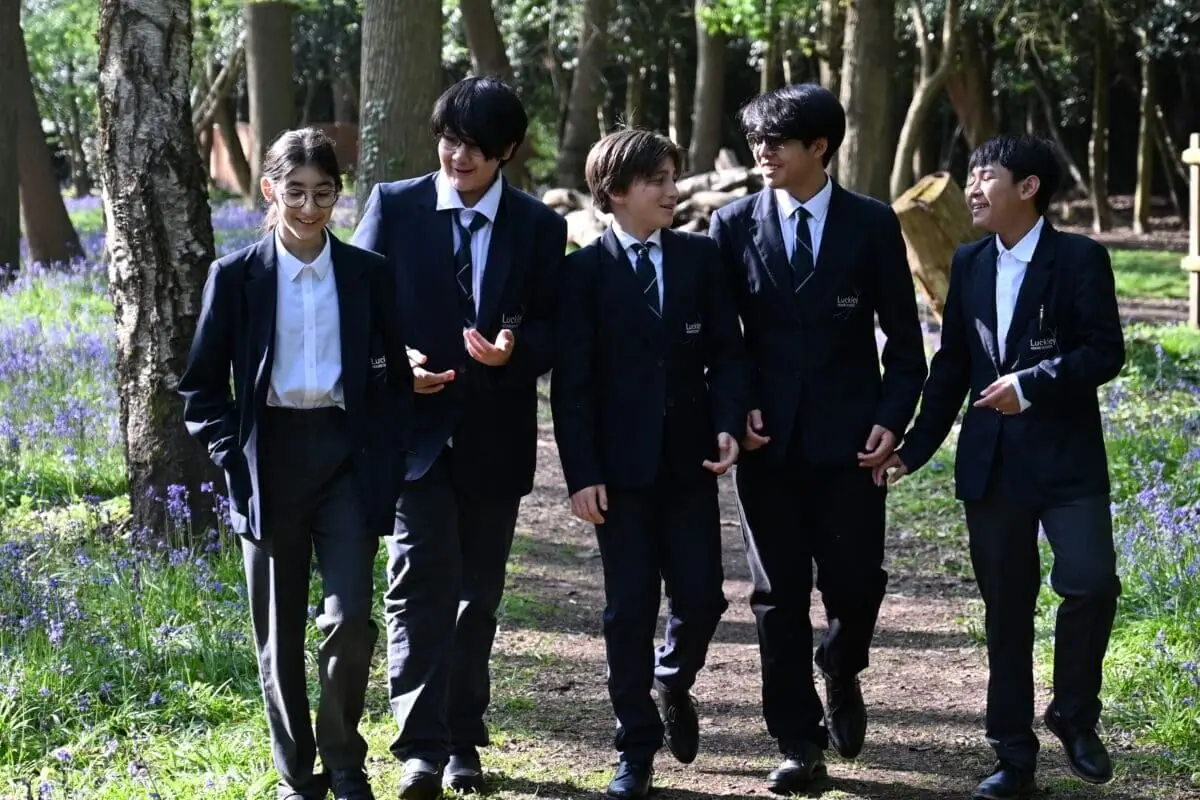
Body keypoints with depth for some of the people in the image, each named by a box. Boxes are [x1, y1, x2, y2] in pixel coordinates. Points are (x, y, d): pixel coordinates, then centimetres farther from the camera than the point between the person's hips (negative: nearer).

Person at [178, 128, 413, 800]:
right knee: (280, 635, 7)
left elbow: (397, 378, 8)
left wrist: (386, 464, -1)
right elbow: (202, 385, 4)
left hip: (348, 460, 0)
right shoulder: (237, 276, 0)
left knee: (350, 622, -9)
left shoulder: (370, 274, 2)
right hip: (270, 462, 0)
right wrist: (234, 458, -7)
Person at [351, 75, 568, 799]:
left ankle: (463, 741, 21)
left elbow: (553, 326, 2)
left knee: (478, 591, 11)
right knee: (423, 581, -12)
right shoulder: (394, 207, 0)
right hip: (415, 427, -2)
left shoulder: (539, 227, 3)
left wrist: (514, 351, -19)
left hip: (496, 435, 2)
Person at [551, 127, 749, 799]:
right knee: (631, 609, 2)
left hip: (690, 459, 2)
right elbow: (571, 382, -4)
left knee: (701, 597, 1)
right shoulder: (585, 271, -3)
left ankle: (673, 684, 33)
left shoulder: (702, 258, 5)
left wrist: (728, 424, -10)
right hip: (622, 464, -2)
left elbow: (728, 351, 6)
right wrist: (582, 474, -9)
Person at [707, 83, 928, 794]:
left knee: (856, 580, -3)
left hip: (848, 437, -1)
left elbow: (903, 335, 4)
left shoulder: (872, 225, 1)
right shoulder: (735, 225, 4)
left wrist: (892, 418, -7)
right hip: (768, 437, 1)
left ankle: (841, 669, 32)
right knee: (780, 594, 3)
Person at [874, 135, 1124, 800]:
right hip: (990, 463, 4)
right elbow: (952, 366, 14)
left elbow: (1106, 351, -11)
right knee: (1005, 610, 7)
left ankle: (1074, 712, 7)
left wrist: (1032, 383, -18)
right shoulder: (969, 264, 11)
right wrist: (913, 448, 10)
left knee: (1090, 582, -18)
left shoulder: (1080, 258, -4)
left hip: (1066, 458, -4)